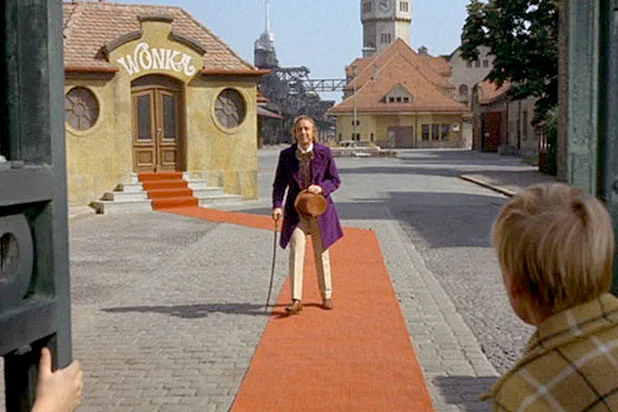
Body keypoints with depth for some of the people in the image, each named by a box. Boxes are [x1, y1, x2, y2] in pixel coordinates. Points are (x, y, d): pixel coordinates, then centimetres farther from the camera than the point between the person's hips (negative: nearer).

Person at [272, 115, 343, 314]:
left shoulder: (324, 152, -3)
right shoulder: (286, 155, -1)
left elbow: (335, 180, 1)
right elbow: (279, 184, 1)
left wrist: (321, 187, -20)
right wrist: (277, 205, -15)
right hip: (296, 210, 0)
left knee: (322, 254, 11)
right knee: (296, 253, -10)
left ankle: (326, 295, 26)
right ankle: (296, 300, -7)